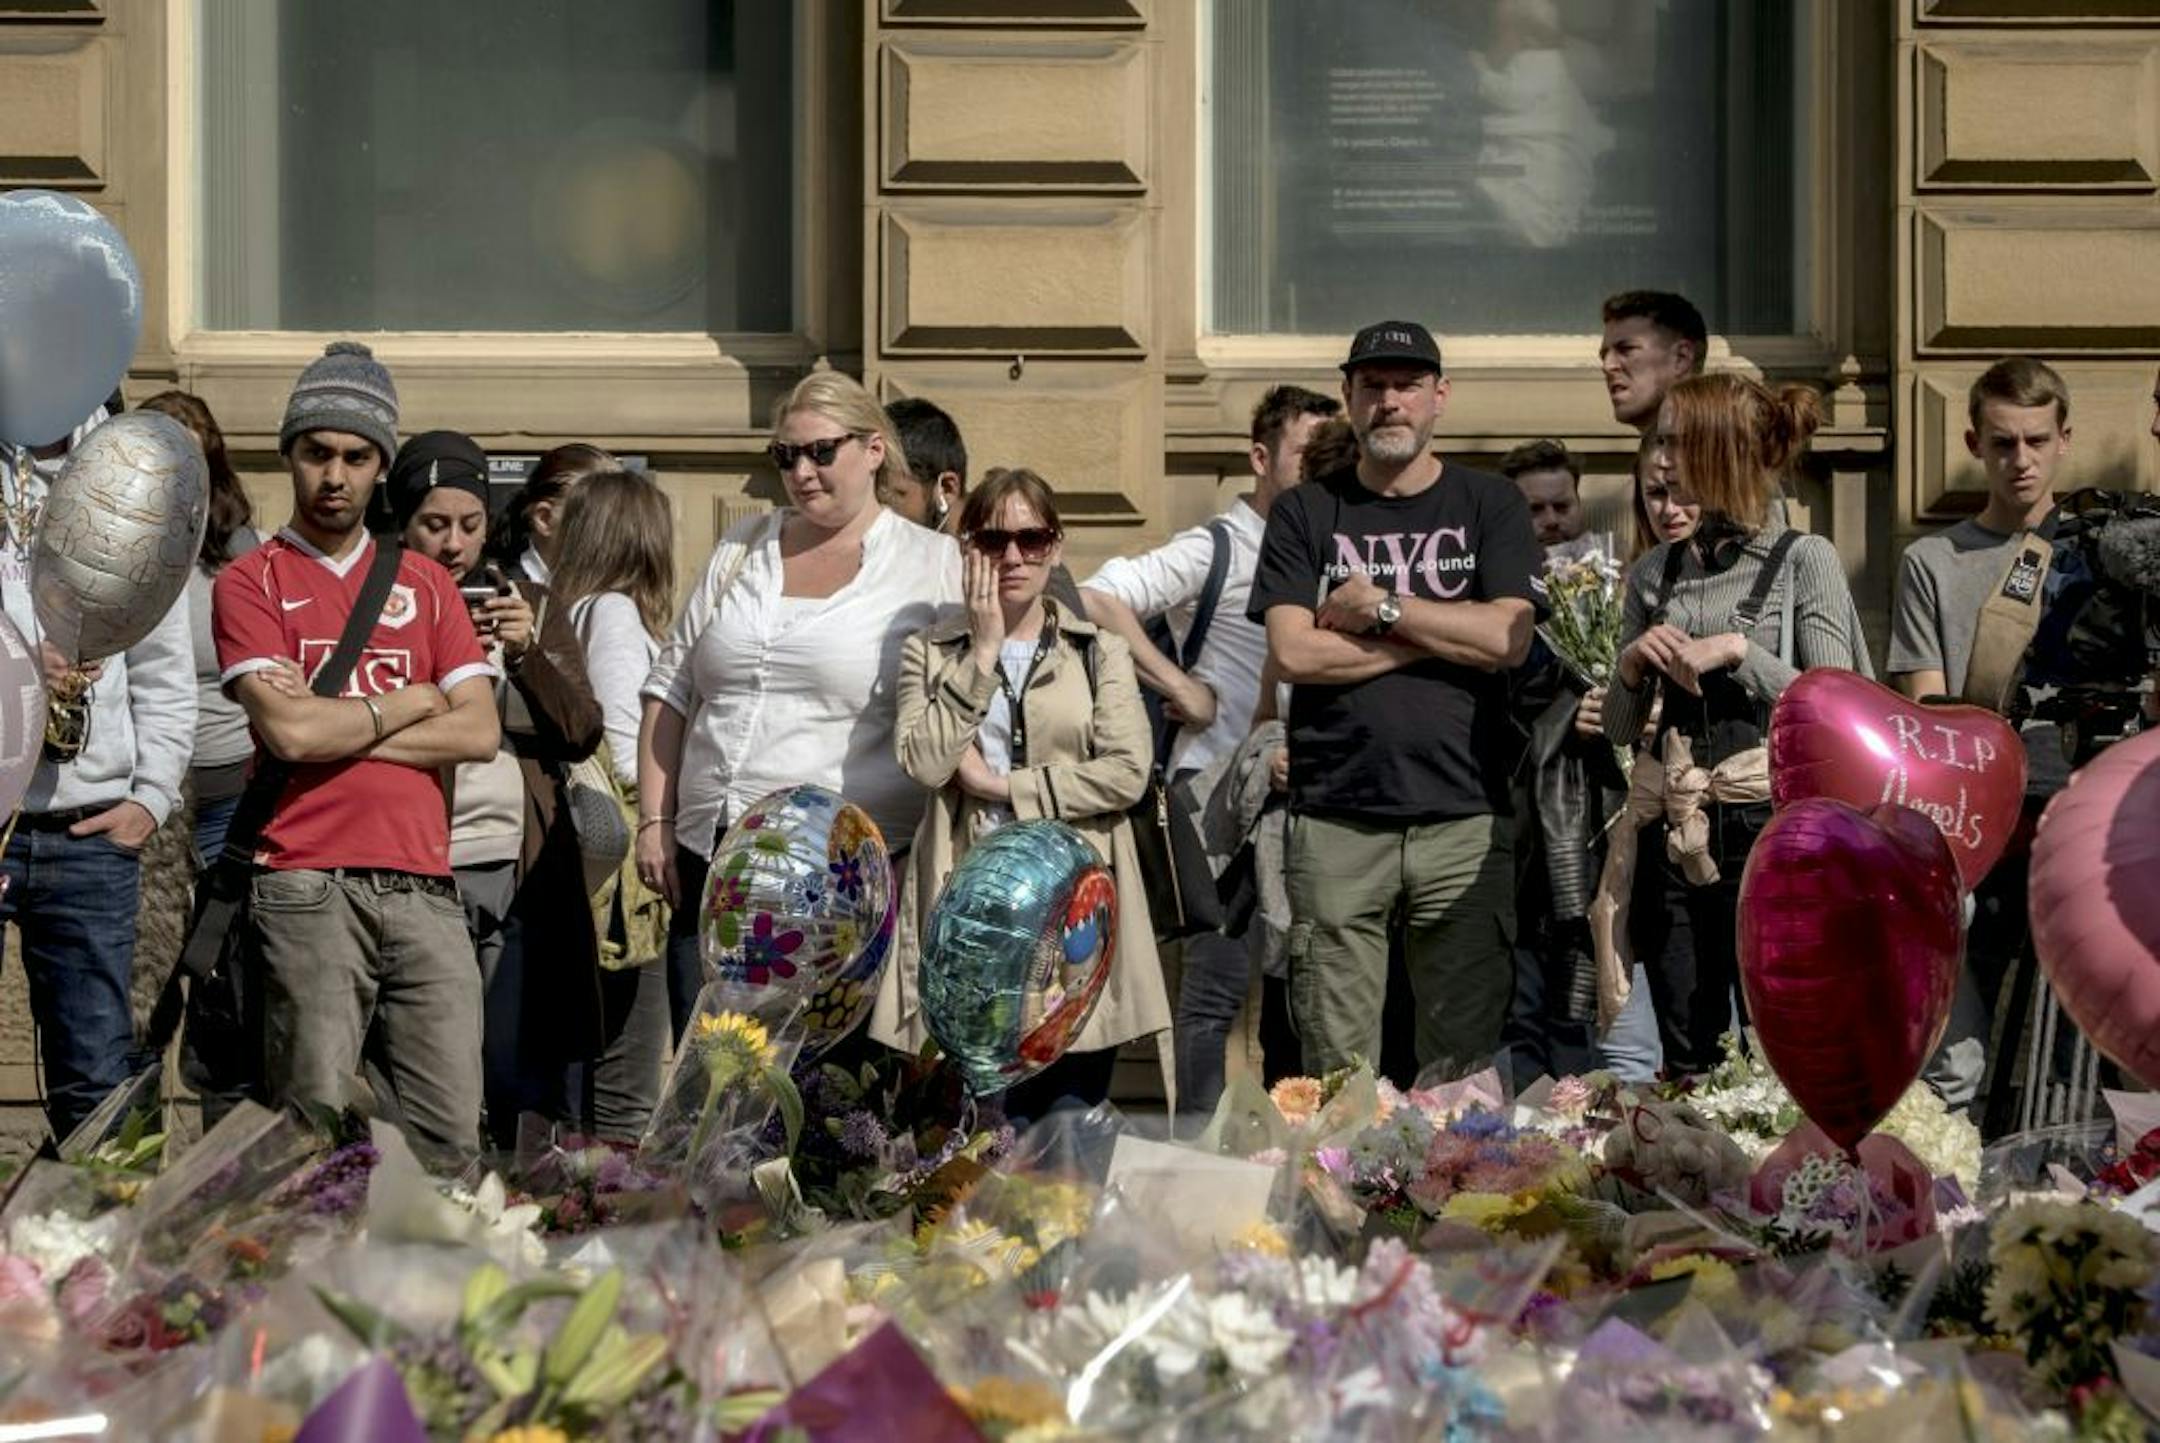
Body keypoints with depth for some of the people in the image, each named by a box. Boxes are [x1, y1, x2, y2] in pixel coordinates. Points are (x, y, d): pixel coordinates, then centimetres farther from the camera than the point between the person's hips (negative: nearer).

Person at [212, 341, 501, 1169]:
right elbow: (287, 730, -9)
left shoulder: (426, 585, 18)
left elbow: (480, 732, 5)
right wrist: (408, 705, 4)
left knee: (448, 1142, -3)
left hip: (423, 885, 4)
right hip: (307, 890, -3)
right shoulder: (251, 582, 6)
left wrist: (335, 727, -3)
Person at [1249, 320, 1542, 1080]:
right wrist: (1444, 633, -4)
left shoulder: (1490, 505, 10)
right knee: (1334, 1068, -3)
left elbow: (1509, 639, -4)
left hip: (1464, 818, 0)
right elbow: (1291, 652, -4)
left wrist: (1379, 607, -5)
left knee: (1464, 1063, -1)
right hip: (1335, 819, 0)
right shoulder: (1305, 515, 10)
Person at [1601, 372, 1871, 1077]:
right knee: (1686, 1068, 7)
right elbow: (1620, 727, 15)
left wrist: (1737, 651, -15)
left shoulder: (1804, 560, -2)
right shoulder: (1656, 572, 12)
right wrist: (1633, 663, -4)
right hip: (1677, 837, 5)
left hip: (1772, 831, -5)